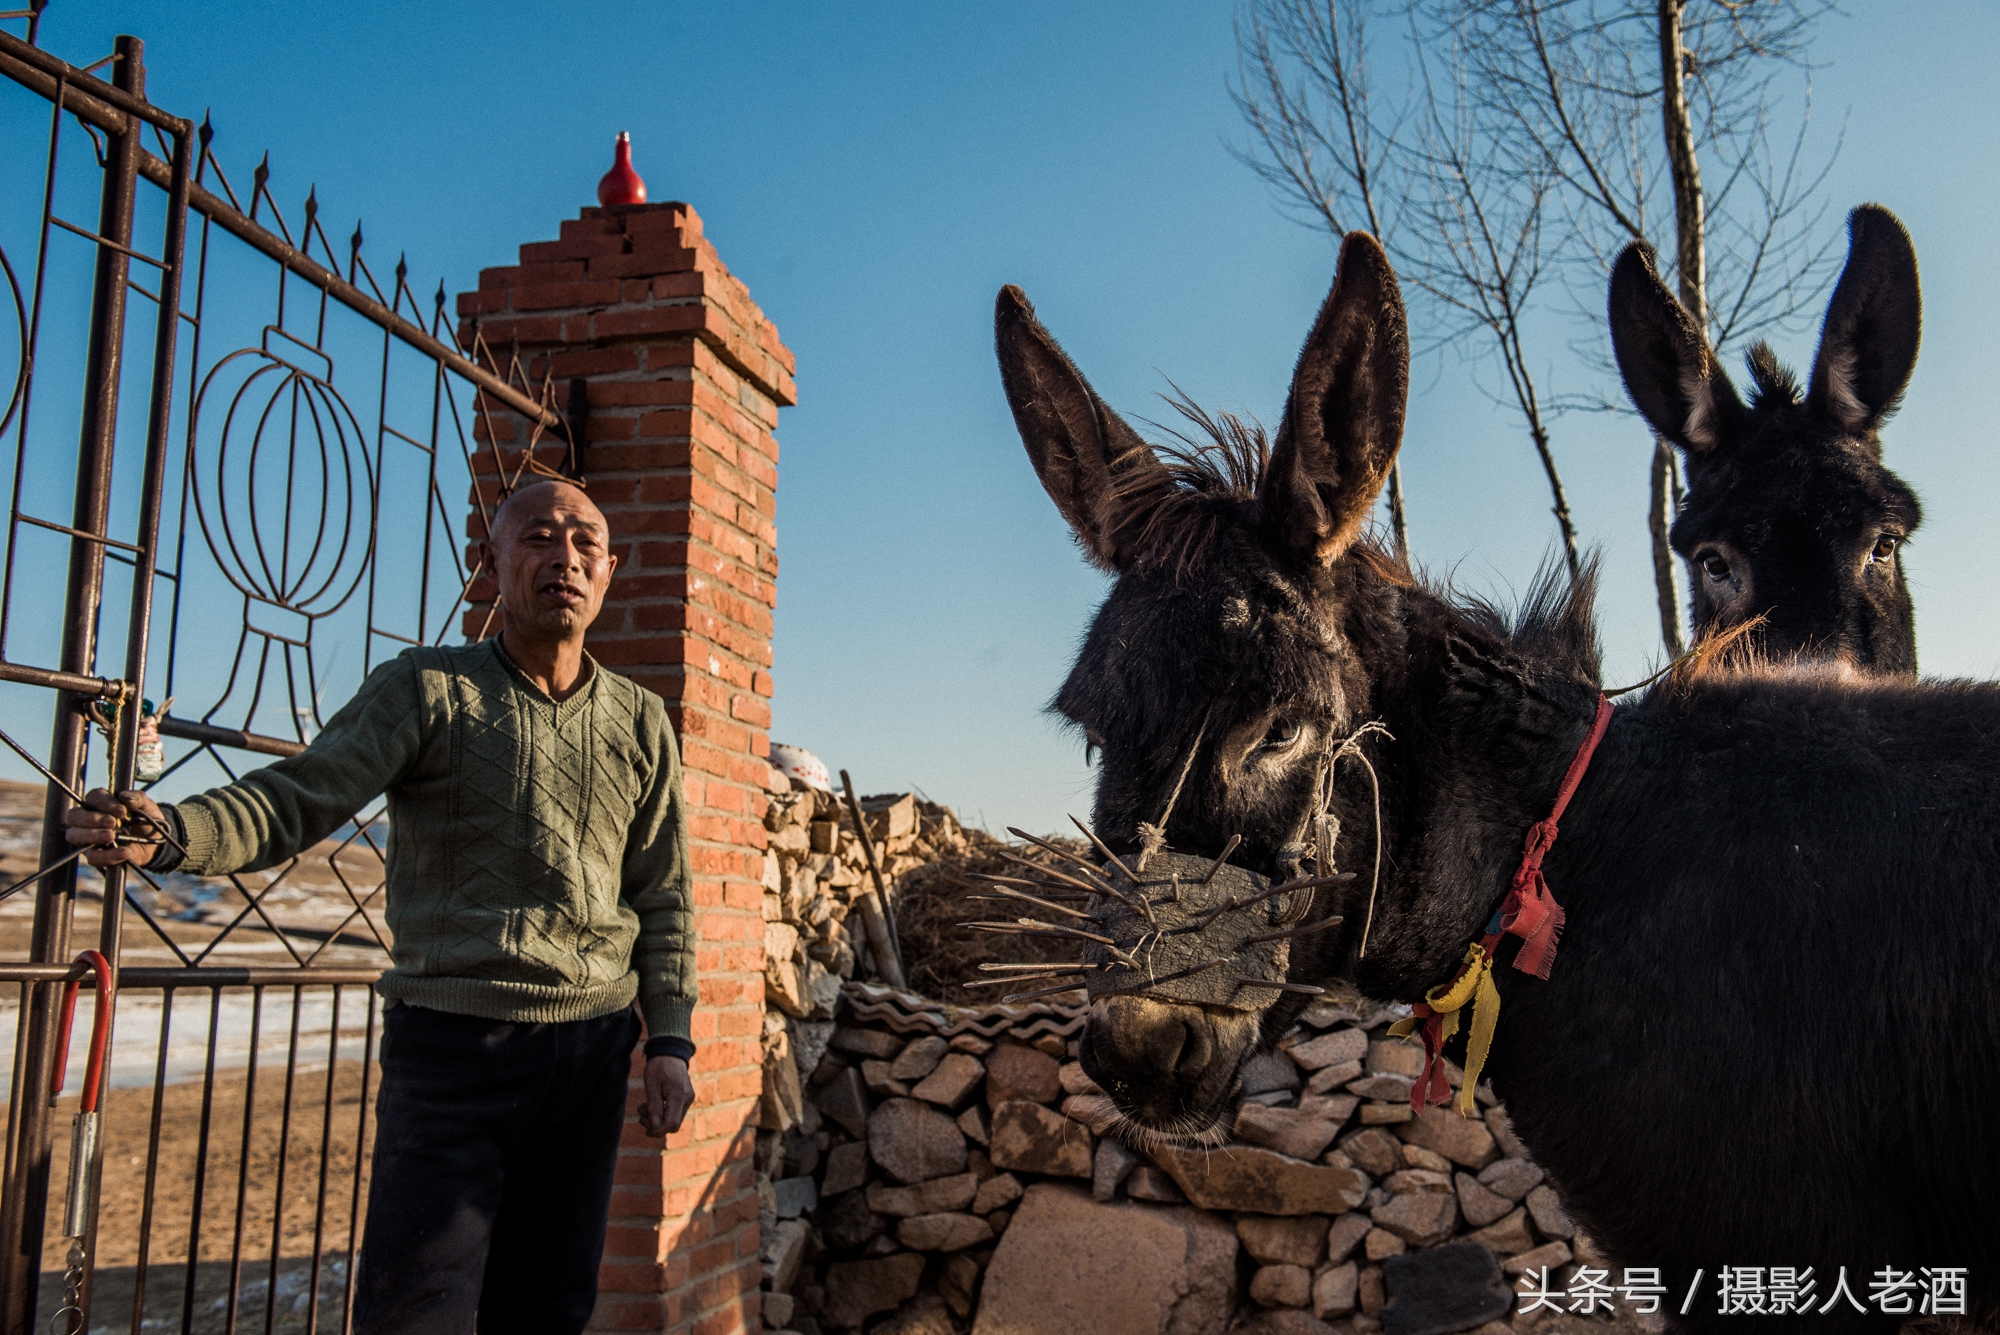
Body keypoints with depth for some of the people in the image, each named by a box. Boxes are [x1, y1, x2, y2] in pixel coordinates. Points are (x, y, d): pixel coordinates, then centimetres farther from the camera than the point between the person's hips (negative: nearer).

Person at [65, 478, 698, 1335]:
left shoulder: (640, 721, 11)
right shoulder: (426, 688, 2)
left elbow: (662, 898, 12)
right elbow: (300, 798, -8)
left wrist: (670, 1042, 4)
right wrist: (169, 833, -28)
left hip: (591, 1045, 3)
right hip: (452, 1039, -3)